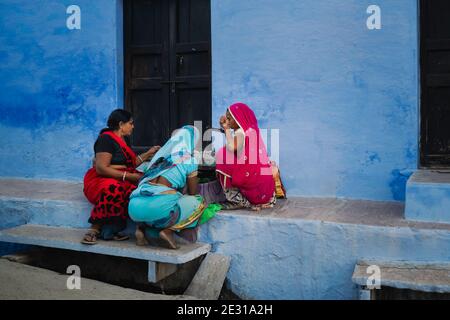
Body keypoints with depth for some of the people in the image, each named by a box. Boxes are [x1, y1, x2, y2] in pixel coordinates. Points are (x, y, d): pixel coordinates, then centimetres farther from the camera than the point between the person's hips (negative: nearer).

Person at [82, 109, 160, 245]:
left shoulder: (120, 140, 21)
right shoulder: (106, 139, -8)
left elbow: (130, 164, 25)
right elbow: (101, 168, -17)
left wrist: (148, 154, 25)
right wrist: (129, 176, -19)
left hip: (122, 181, 8)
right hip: (100, 180, -8)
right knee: (113, 189, -42)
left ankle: (109, 230, -25)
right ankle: (95, 229, -27)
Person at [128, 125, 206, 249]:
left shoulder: (161, 154, 25)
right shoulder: (189, 160, 8)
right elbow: (192, 193, 15)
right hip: (158, 205, -7)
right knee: (199, 203, 13)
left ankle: (143, 228, 12)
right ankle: (168, 230, -4)